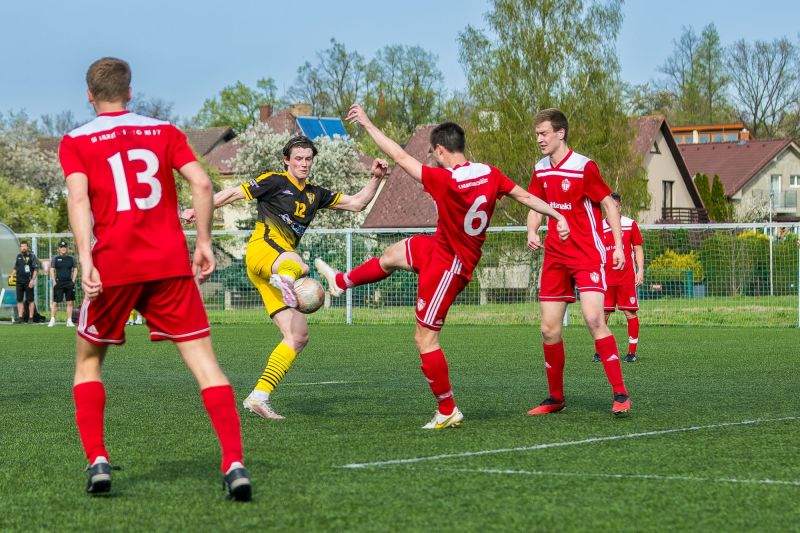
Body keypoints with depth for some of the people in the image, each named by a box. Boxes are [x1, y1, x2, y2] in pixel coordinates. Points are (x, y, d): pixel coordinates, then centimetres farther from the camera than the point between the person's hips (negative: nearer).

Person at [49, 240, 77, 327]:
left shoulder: (71, 258, 11)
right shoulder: (55, 258, 6)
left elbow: (75, 269, 13)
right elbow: (52, 270, 4)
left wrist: (73, 280, 2)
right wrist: (54, 282, -6)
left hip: (69, 283, 2)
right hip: (58, 282, -2)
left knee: (70, 302, 0)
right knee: (55, 302, -4)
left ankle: (69, 321, 3)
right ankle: (52, 320, -1)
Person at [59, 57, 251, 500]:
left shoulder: (76, 142, 6)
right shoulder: (163, 131, 12)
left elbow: (78, 199, -10)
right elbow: (201, 183, 0)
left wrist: (86, 261, -16)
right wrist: (203, 241, 7)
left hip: (113, 265, -1)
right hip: (171, 263, 1)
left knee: (88, 363, 19)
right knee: (203, 362, -1)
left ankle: (97, 461, 8)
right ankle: (234, 464, -15)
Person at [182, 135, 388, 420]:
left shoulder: (315, 194, 23)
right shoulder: (275, 181, 4)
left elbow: (357, 203, 25)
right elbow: (235, 193, 4)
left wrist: (375, 178, 12)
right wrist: (199, 209, -1)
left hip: (281, 264, 7)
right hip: (262, 249, -7)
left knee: (298, 337, -1)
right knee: (299, 266, -42)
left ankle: (259, 396, -2)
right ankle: (285, 280, -79)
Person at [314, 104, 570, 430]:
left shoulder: (444, 180, -29)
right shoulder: (488, 173, -8)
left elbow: (400, 157, -22)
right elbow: (525, 197, -2)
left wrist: (367, 124, -12)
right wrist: (558, 216, 11)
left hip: (447, 264, -9)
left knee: (425, 339, -1)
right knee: (393, 254, 27)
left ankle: (448, 411, 6)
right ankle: (340, 282, 52)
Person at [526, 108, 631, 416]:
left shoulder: (583, 167, -10)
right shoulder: (541, 170, 8)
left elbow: (609, 204, -6)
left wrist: (618, 245, -11)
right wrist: (532, 231, 0)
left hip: (587, 256, -6)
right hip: (554, 257, 7)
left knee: (593, 318, -22)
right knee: (549, 330, 4)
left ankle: (620, 395, -19)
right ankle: (556, 399, 19)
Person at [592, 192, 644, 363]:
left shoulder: (630, 224, 2)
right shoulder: (599, 228, 6)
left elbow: (638, 249, 6)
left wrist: (640, 271, -3)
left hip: (627, 278, -2)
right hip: (606, 279, 2)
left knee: (630, 313, -2)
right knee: (602, 314, -1)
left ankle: (632, 352, 4)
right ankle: (600, 351, 8)